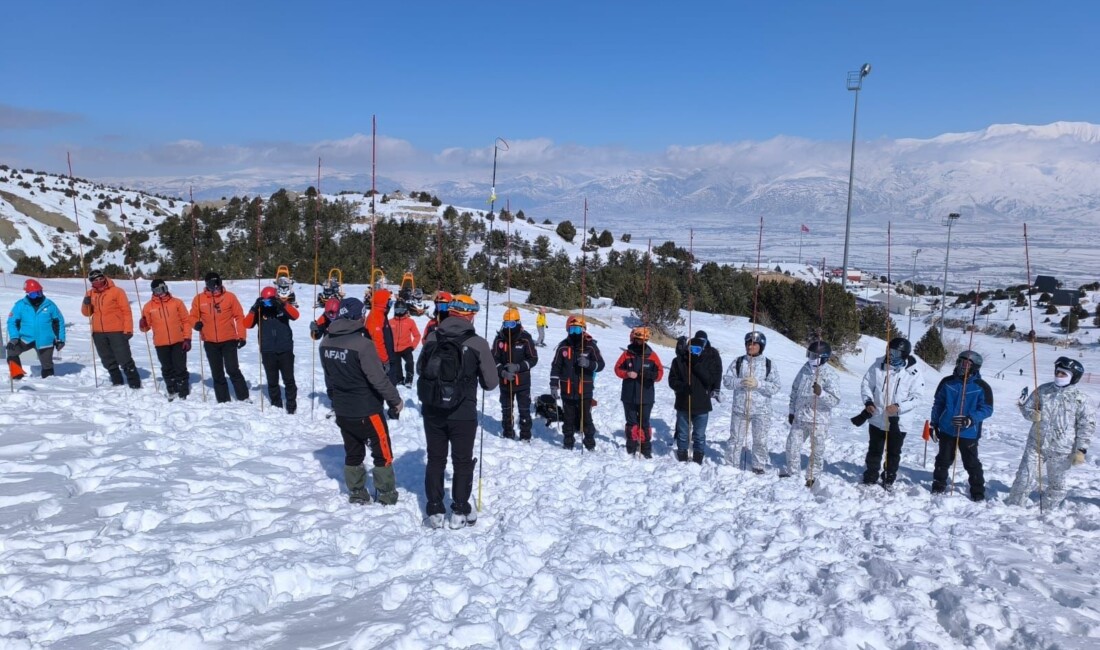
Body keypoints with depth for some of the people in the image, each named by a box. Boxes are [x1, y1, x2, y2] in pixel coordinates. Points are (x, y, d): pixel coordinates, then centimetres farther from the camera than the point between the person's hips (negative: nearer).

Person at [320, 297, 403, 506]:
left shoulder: (326, 343, -1)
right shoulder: (362, 344, -24)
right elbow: (378, 378, -23)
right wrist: (395, 400, -10)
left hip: (342, 410, 7)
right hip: (367, 410, -6)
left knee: (353, 453, 19)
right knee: (382, 453, 9)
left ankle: (356, 494, 26)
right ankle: (386, 496, 17)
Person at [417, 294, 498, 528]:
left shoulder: (432, 338, -6)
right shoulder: (478, 344, -14)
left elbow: (419, 370, 8)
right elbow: (490, 383, -6)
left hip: (432, 411, 3)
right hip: (463, 413, -2)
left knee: (435, 459, 16)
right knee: (462, 461, 13)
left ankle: (435, 510, 19)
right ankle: (460, 511, 17)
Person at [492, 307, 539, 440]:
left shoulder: (525, 339, -8)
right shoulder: (499, 339, -1)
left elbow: (533, 359, -7)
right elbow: (494, 359, -1)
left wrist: (518, 367, -20)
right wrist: (502, 372, -18)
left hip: (522, 381, -3)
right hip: (505, 382, 3)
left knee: (524, 410, 2)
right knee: (506, 410, 14)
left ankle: (525, 436, 11)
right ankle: (508, 434, 27)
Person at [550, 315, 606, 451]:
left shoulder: (590, 346, -4)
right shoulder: (563, 346, 2)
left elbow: (600, 365, -4)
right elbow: (555, 367, 5)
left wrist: (588, 363, -24)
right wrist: (554, 385, 0)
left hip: (585, 389, -2)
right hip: (567, 389, 2)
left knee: (586, 417, 2)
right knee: (568, 418, 12)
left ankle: (590, 443, 12)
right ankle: (568, 442, 23)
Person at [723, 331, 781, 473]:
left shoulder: (768, 364, 0)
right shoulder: (738, 362, 3)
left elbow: (775, 387, -7)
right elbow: (726, 380, -1)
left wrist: (758, 384, -20)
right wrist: (740, 382, -20)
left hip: (761, 410, -1)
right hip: (739, 408, 1)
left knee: (760, 441, 7)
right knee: (736, 439, 9)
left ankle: (758, 466, 21)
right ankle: (729, 465, 20)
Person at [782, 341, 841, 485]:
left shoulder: (829, 374, -12)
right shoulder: (805, 369, 4)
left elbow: (835, 400, -17)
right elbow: (795, 390, 14)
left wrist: (821, 393, -34)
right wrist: (791, 411, 14)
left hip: (818, 420, -5)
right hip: (799, 416, 5)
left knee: (817, 450, 7)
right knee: (792, 444, 11)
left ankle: (812, 476, 24)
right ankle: (791, 471, 30)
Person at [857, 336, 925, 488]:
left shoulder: (913, 373, -12)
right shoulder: (879, 365, -7)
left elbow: (916, 397, -11)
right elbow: (866, 384, 2)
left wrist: (899, 407, -25)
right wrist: (868, 401, -12)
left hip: (897, 422, -1)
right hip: (877, 418, 1)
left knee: (893, 453, 15)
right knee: (874, 450, 16)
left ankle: (889, 479, 31)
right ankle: (871, 476, 30)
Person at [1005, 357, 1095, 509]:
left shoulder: (1079, 397, -6)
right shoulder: (1043, 390, 2)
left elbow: (1087, 424, -4)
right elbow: (1027, 407, 11)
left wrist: (1081, 450, -8)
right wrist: (1032, 414, -14)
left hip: (1061, 450, -1)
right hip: (1036, 444, 1)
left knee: (1056, 482, 13)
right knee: (1025, 478, 2)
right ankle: (1012, 505, 14)